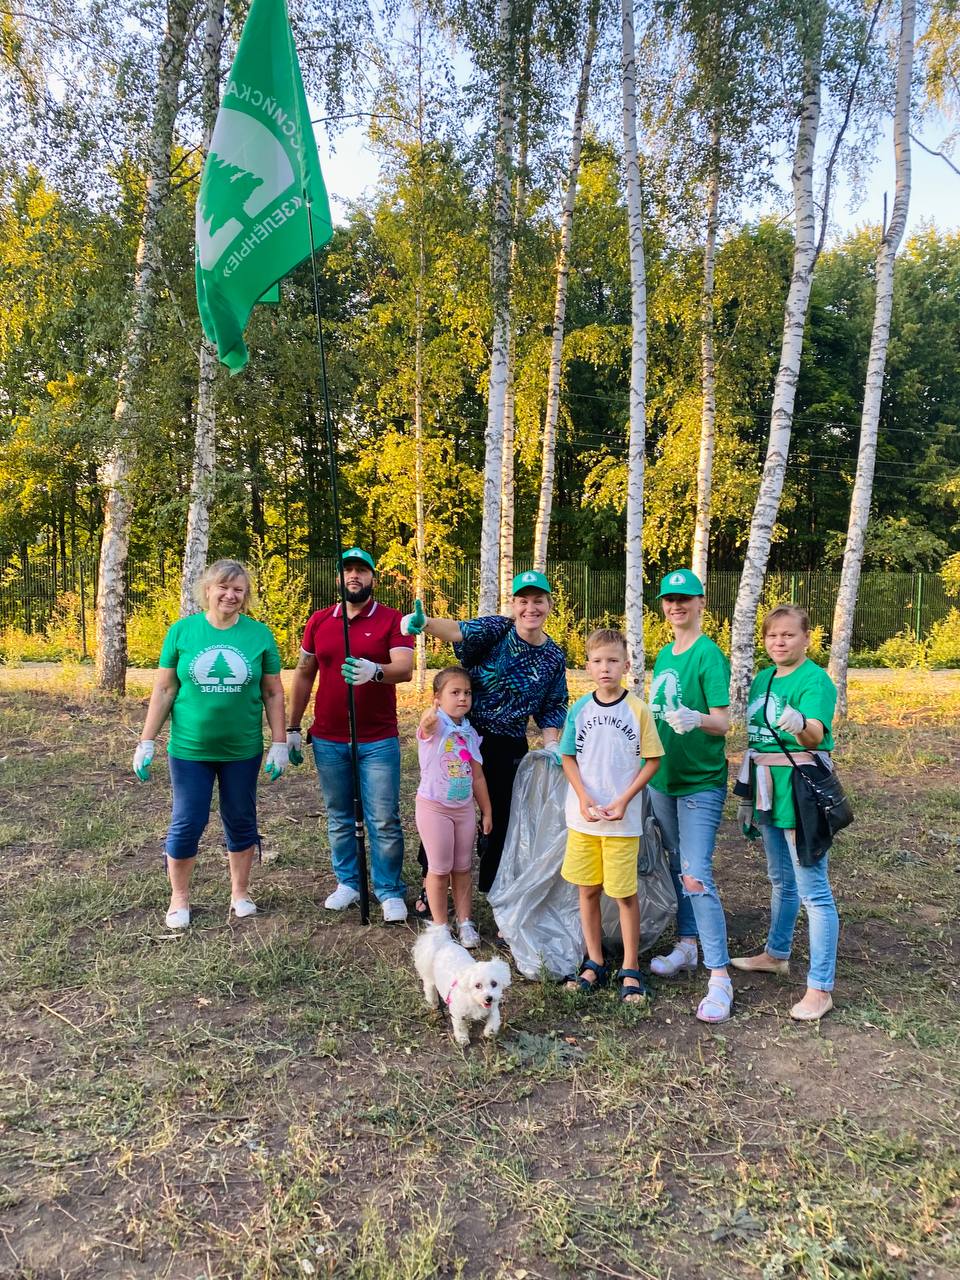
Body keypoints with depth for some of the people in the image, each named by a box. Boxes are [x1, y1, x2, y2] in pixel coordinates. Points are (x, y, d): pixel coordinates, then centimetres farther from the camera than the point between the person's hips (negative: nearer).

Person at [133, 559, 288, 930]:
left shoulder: (260, 634, -4)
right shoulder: (182, 630, -5)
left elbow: (273, 693, 2)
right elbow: (163, 690, -1)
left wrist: (280, 743, -1)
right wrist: (146, 742, -3)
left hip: (242, 750, 1)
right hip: (189, 749, -1)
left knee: (241, 822, 13)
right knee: (186, 824, 7)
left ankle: (240, 893, 31)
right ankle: (179, 898, 27)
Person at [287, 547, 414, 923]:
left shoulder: (391, 620, -4)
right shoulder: (319, 621, 7)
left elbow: (405, 668, -17)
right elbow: (304, 674, 12)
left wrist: (374, 671, -39)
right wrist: (293, 728, 10)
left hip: (378, 741, -3)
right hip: (328, 741, 3)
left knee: (384, 821, 1)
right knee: (338, 818, 14)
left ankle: (390, 891, 14)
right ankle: (347, 882, 28)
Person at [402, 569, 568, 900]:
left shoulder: (554, 657, 1)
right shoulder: (496, 630, -11)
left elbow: (552, 708, 10)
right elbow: (461, 631, -31)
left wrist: (551, 744, -6)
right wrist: (424, 623, -51)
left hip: (509, 747, 3)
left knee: (502, 817, 12)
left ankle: (492, 886, 33)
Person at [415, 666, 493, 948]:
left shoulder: (469, 733, 4)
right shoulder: (434, 726, -15)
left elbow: (477, 776, 11)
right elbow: (427, 723, -43)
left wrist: (486, 811, 12)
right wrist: (431, 714, -66)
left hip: (464, 808, 5)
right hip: (434, 808, -5)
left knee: (462, 869, 13)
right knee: (439, 870, 4)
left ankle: (465, 922, 26)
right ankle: (440, 925, 19)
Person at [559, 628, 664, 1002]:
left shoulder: (638, 709, -8)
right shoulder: (579, 709, 0)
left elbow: (652, 760, -3)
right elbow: (568, 757, 6)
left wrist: (624, 800, -12)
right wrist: (583, 797, -9)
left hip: (623, 819, -3)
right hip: (583, 817, 3)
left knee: (625, 894, 5)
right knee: (588, 890, 11)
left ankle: (630, 970, 20)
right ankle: (594, 964, 26)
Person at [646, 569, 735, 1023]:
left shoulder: (709, 654, -13)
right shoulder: (664, 655, 10)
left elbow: (722, 722, -17)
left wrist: (696, 719, -36)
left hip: (701, 782, -8)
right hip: (663, 778, 8)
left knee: (697, 875, -11)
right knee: (678, 866, 17)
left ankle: (720, 978, -5)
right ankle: (687, 946, 32)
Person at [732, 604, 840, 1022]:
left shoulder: (815, 680, -16)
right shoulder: (762, 679, 8)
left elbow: (816, 735, -31)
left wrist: (800, 726, -50)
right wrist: (748, 778, 17)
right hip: (769, 788, 9)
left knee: (813, 890, -4)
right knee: (781, 880, 24)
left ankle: (820, 988, 5)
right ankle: (776, 954, 41)